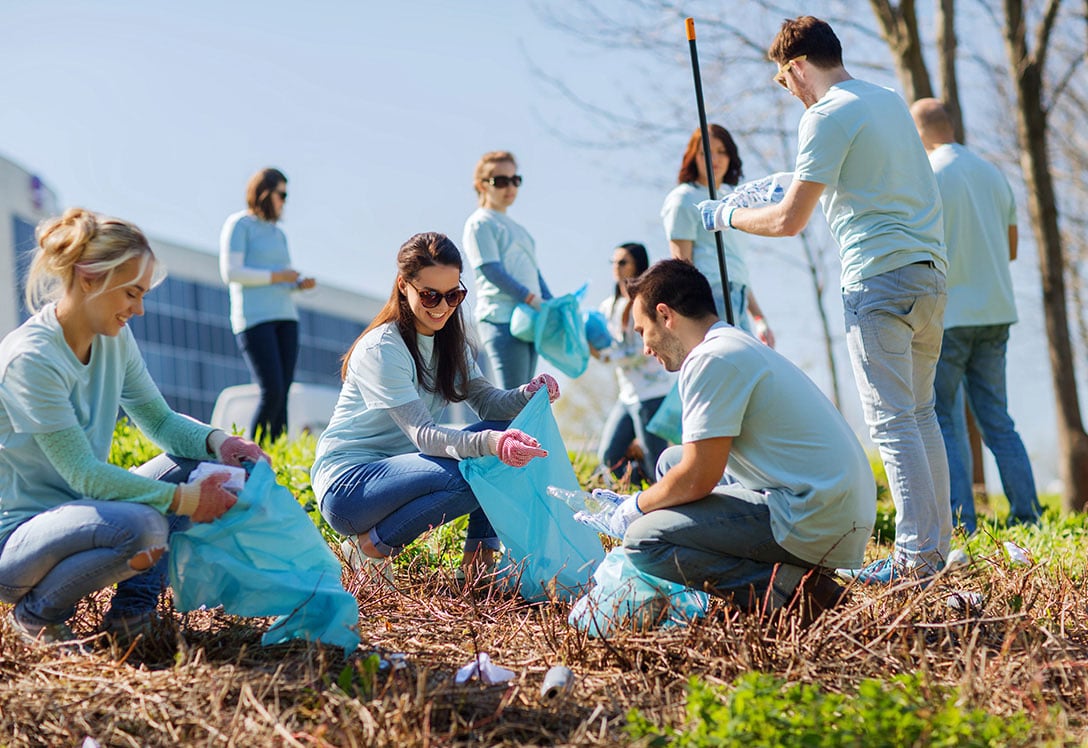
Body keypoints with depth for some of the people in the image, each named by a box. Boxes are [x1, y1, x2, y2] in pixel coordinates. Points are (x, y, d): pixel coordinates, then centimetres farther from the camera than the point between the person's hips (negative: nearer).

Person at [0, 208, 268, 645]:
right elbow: (83, 474, -24)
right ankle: (37, 613, -8)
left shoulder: (114, 339, 2)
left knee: (199, 460, -3)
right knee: (141, 525, -35)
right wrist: (184, 500, -25)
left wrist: (216, 441, -11)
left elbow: (160, 420, 10)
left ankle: (134, 603, -1)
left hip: (78, 510, 8)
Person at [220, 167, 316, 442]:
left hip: (285, 317, 7)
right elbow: (230, 272, -12)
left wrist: (300, 283, 4)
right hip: (254, 317, -7)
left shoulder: (277, 233, 21)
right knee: (271, 392, -16)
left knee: (282, 394, -2)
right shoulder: (239, 224, -1)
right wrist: (277, 276, -12)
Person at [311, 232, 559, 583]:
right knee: (465, 475, -32)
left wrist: (529, 393, -23)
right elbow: (422, 435, -28)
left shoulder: (449, 342, 7)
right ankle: (371, 547, -12)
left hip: (398, 469, 8)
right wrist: (489, 442, -45)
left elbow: (488, 402, -1)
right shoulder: (381, 350, -20)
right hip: (346, 483, -8)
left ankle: (479, 560, -4)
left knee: (506, 438, -8)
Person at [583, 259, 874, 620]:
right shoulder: (741, 347, 20)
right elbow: (706, 466, 27)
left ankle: (784, 589, -14)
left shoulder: (712, 360, -12)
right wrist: (634, 503, 29)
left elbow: (696, 479, -15)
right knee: (671, 461, 23)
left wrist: (636, 506, 4)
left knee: (643, 541, -14)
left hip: (812, 522, -10)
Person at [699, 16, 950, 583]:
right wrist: (799, 185, 42)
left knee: (891, 421, -6)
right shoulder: (891, 100, 17)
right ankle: (937, 541, 18)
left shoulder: (826, 117, -9)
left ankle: (916, 557, -7)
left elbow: (788, 222, -11)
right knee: (920, 412, 15)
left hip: (878, 278, -8)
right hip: (929, 270, 8)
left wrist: (726, 216, 6)